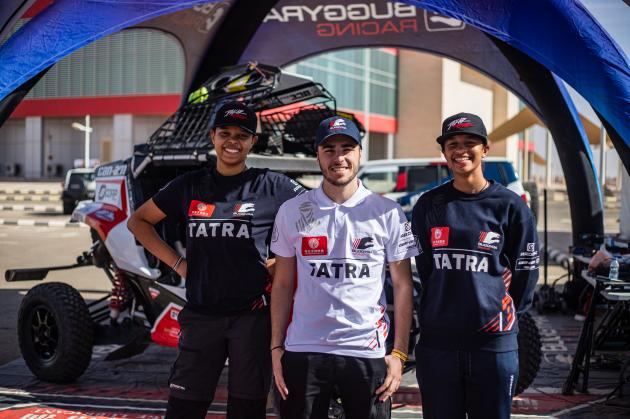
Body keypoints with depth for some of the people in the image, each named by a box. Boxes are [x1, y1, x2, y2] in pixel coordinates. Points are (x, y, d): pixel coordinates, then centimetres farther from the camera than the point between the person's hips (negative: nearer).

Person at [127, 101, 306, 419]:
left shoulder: (272, 186, 0)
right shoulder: (190, 186, 9)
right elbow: (138, 221, 18)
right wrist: (176, 262, 7)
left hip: (252, 315, -2)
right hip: (200, 315, 3)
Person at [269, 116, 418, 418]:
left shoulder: (388, 214, 1)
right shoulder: (292, 212, 5)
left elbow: (402, 286, 2)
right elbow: (283, 285, 9)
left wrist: (399, 353, -4)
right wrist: (276, 347, 3)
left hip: (367, 353, -1)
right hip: (303, 351, 1)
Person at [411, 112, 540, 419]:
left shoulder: (510, 206, 0)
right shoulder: (429, 206, 7)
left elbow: (526, 273, 3)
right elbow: (425, 269, 12)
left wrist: (505, 317, 2)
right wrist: (443, 311, 8)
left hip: (494, 344, -2)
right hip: (436, 343, 2)